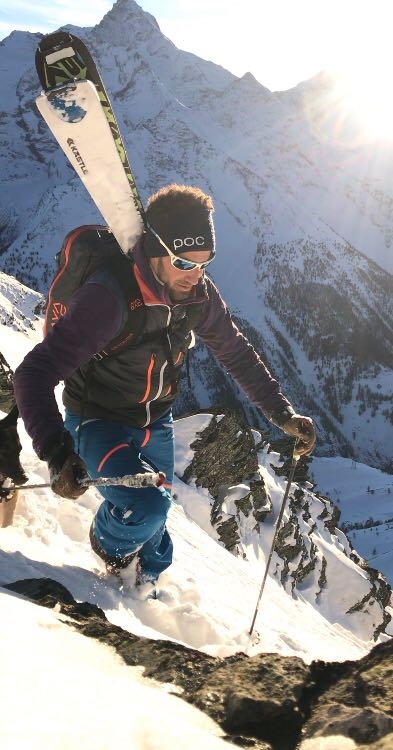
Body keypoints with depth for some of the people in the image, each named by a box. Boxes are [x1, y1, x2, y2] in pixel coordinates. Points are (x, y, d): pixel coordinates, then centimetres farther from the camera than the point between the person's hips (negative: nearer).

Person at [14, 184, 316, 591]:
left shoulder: (199, 295, -15)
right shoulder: (108, 297, -35)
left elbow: (237, 354, 1)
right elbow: (34, 374, -36)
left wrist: (283, 414, -3)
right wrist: (56, 452, -48)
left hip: (155, 422, 6)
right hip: (97, 421, -5)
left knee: (155, 516, 20)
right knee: (147, 508, -25)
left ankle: (147, 581, 52)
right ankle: (108, 540, 12)